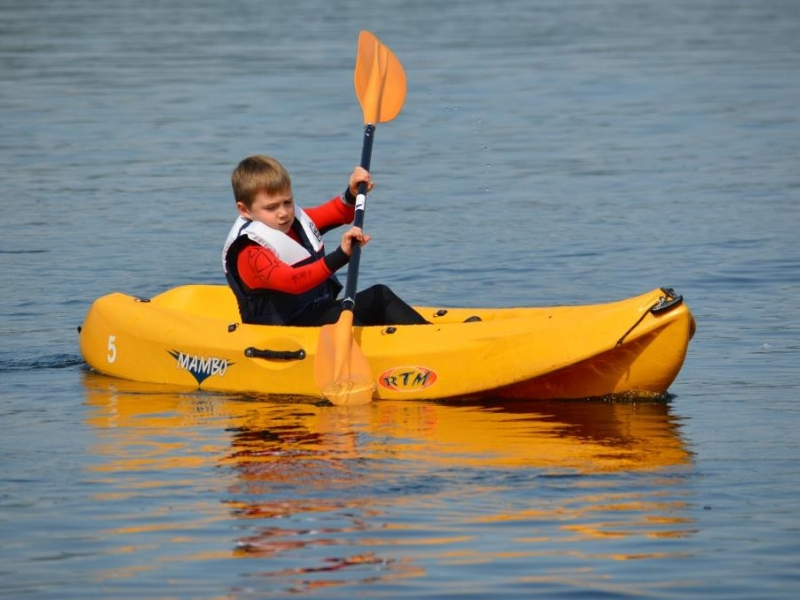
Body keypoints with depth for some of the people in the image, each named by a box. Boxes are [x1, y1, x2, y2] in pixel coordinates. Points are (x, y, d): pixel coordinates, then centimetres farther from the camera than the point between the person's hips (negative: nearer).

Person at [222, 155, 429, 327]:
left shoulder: (297, 220, 9)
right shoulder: (250, 253, -20)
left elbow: (341, 212, 21)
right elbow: (290, 282, -37)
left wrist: (353, 195, -3)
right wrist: (340, 256, -48)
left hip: (319, 313, 9)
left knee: (379, 296, -4)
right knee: (338, 317, -32)